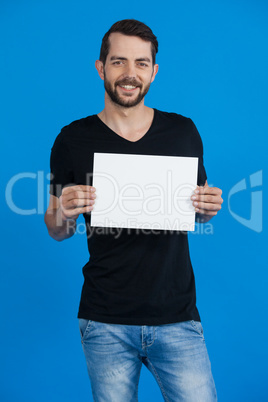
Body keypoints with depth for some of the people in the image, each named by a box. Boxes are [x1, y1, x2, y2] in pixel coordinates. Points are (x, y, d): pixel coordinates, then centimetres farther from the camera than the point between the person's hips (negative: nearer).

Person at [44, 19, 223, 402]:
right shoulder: (73, 140, -2)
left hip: (177, 317, 1)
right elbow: (56, 232, 6)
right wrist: (65, 212, -16)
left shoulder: (183, 131, 2)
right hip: (106, 323, 0)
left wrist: (209, 207, -8)